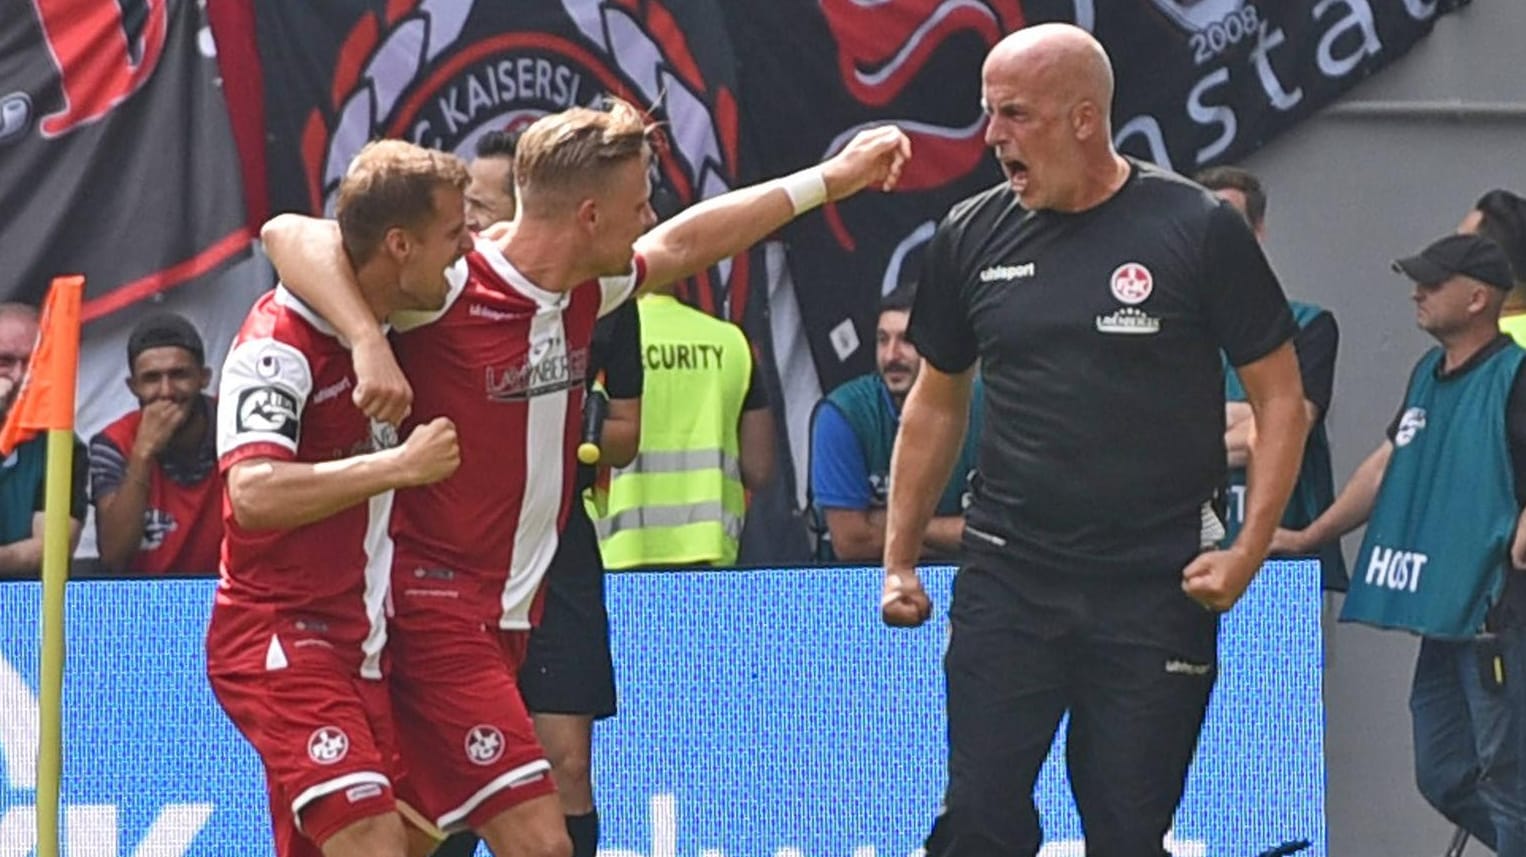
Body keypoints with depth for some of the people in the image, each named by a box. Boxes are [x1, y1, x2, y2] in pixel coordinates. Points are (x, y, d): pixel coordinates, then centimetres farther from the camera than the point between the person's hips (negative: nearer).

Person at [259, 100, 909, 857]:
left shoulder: (584, 294, 6)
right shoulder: (450, 289, -18)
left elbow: (686, 244, 26)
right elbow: (289, 234, -28)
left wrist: (831, 178, 30)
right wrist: (370, 343, -43)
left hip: (510, 616, 9)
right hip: (437, 617, -9)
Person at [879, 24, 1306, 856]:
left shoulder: (1198, 230, -6)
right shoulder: (972, 237, 5)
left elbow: (1279, 397, -1)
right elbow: (936, 403, 17)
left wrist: (1249, 549, -10)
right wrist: (899, 559, 13)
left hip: (1156, 591, -2)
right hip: (1006, 580, 3)